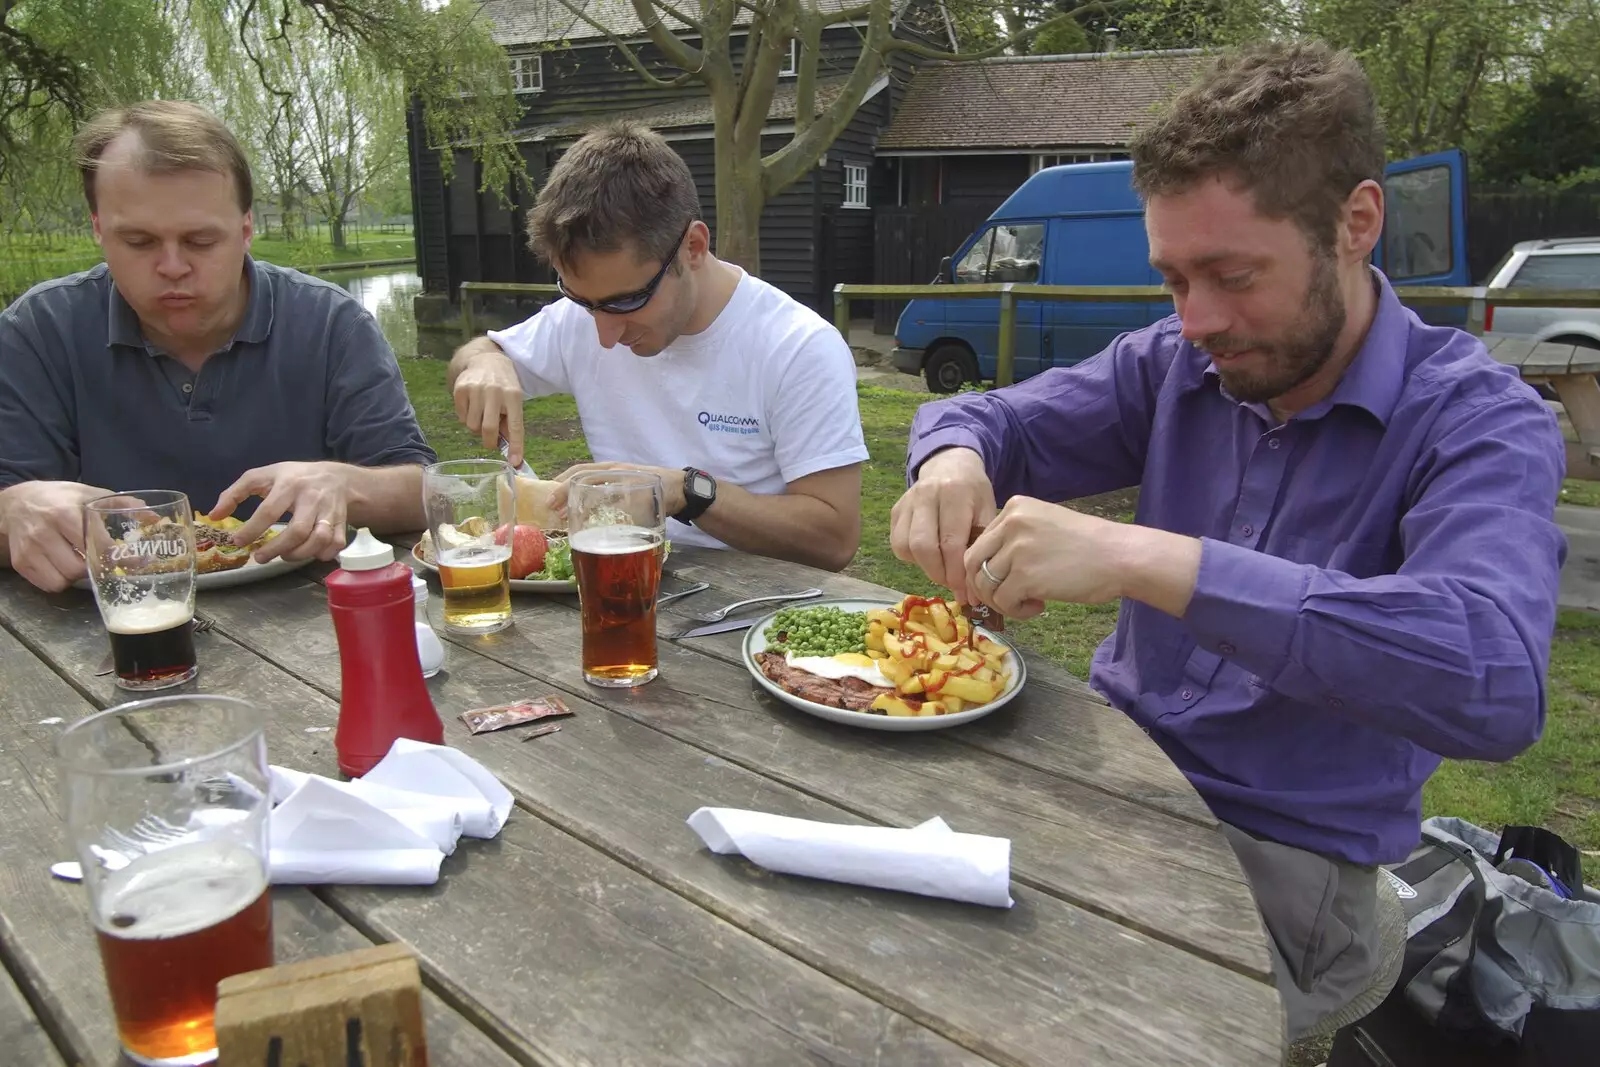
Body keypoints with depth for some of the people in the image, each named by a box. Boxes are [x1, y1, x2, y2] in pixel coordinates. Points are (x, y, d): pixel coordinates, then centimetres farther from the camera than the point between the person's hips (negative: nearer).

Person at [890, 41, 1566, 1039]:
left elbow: (1495, 679, -33)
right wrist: (953, 462, -20)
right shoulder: (1175, 362, 1)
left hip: (1287, 850, -4)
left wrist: (1140, 559, -41)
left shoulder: (1478, 421, -15)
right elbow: (989, 418, 7)